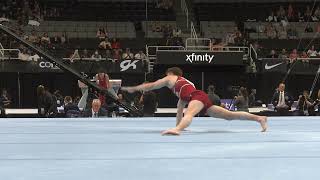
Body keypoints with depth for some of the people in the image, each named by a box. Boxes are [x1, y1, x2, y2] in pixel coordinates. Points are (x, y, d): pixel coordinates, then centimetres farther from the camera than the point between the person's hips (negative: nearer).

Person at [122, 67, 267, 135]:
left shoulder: (171, 78, 22)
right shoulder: (184, 84, 40)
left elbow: (152, 85, 28)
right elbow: (180, 108, 44)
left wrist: (133, 89, 38)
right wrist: (177, 124, 49)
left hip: (197, 96, -8)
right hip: (204, 100, 8)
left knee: (189, 114, -38)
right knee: (230, 115, 7)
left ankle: (177, 129, -69)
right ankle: (259, 118, 5)